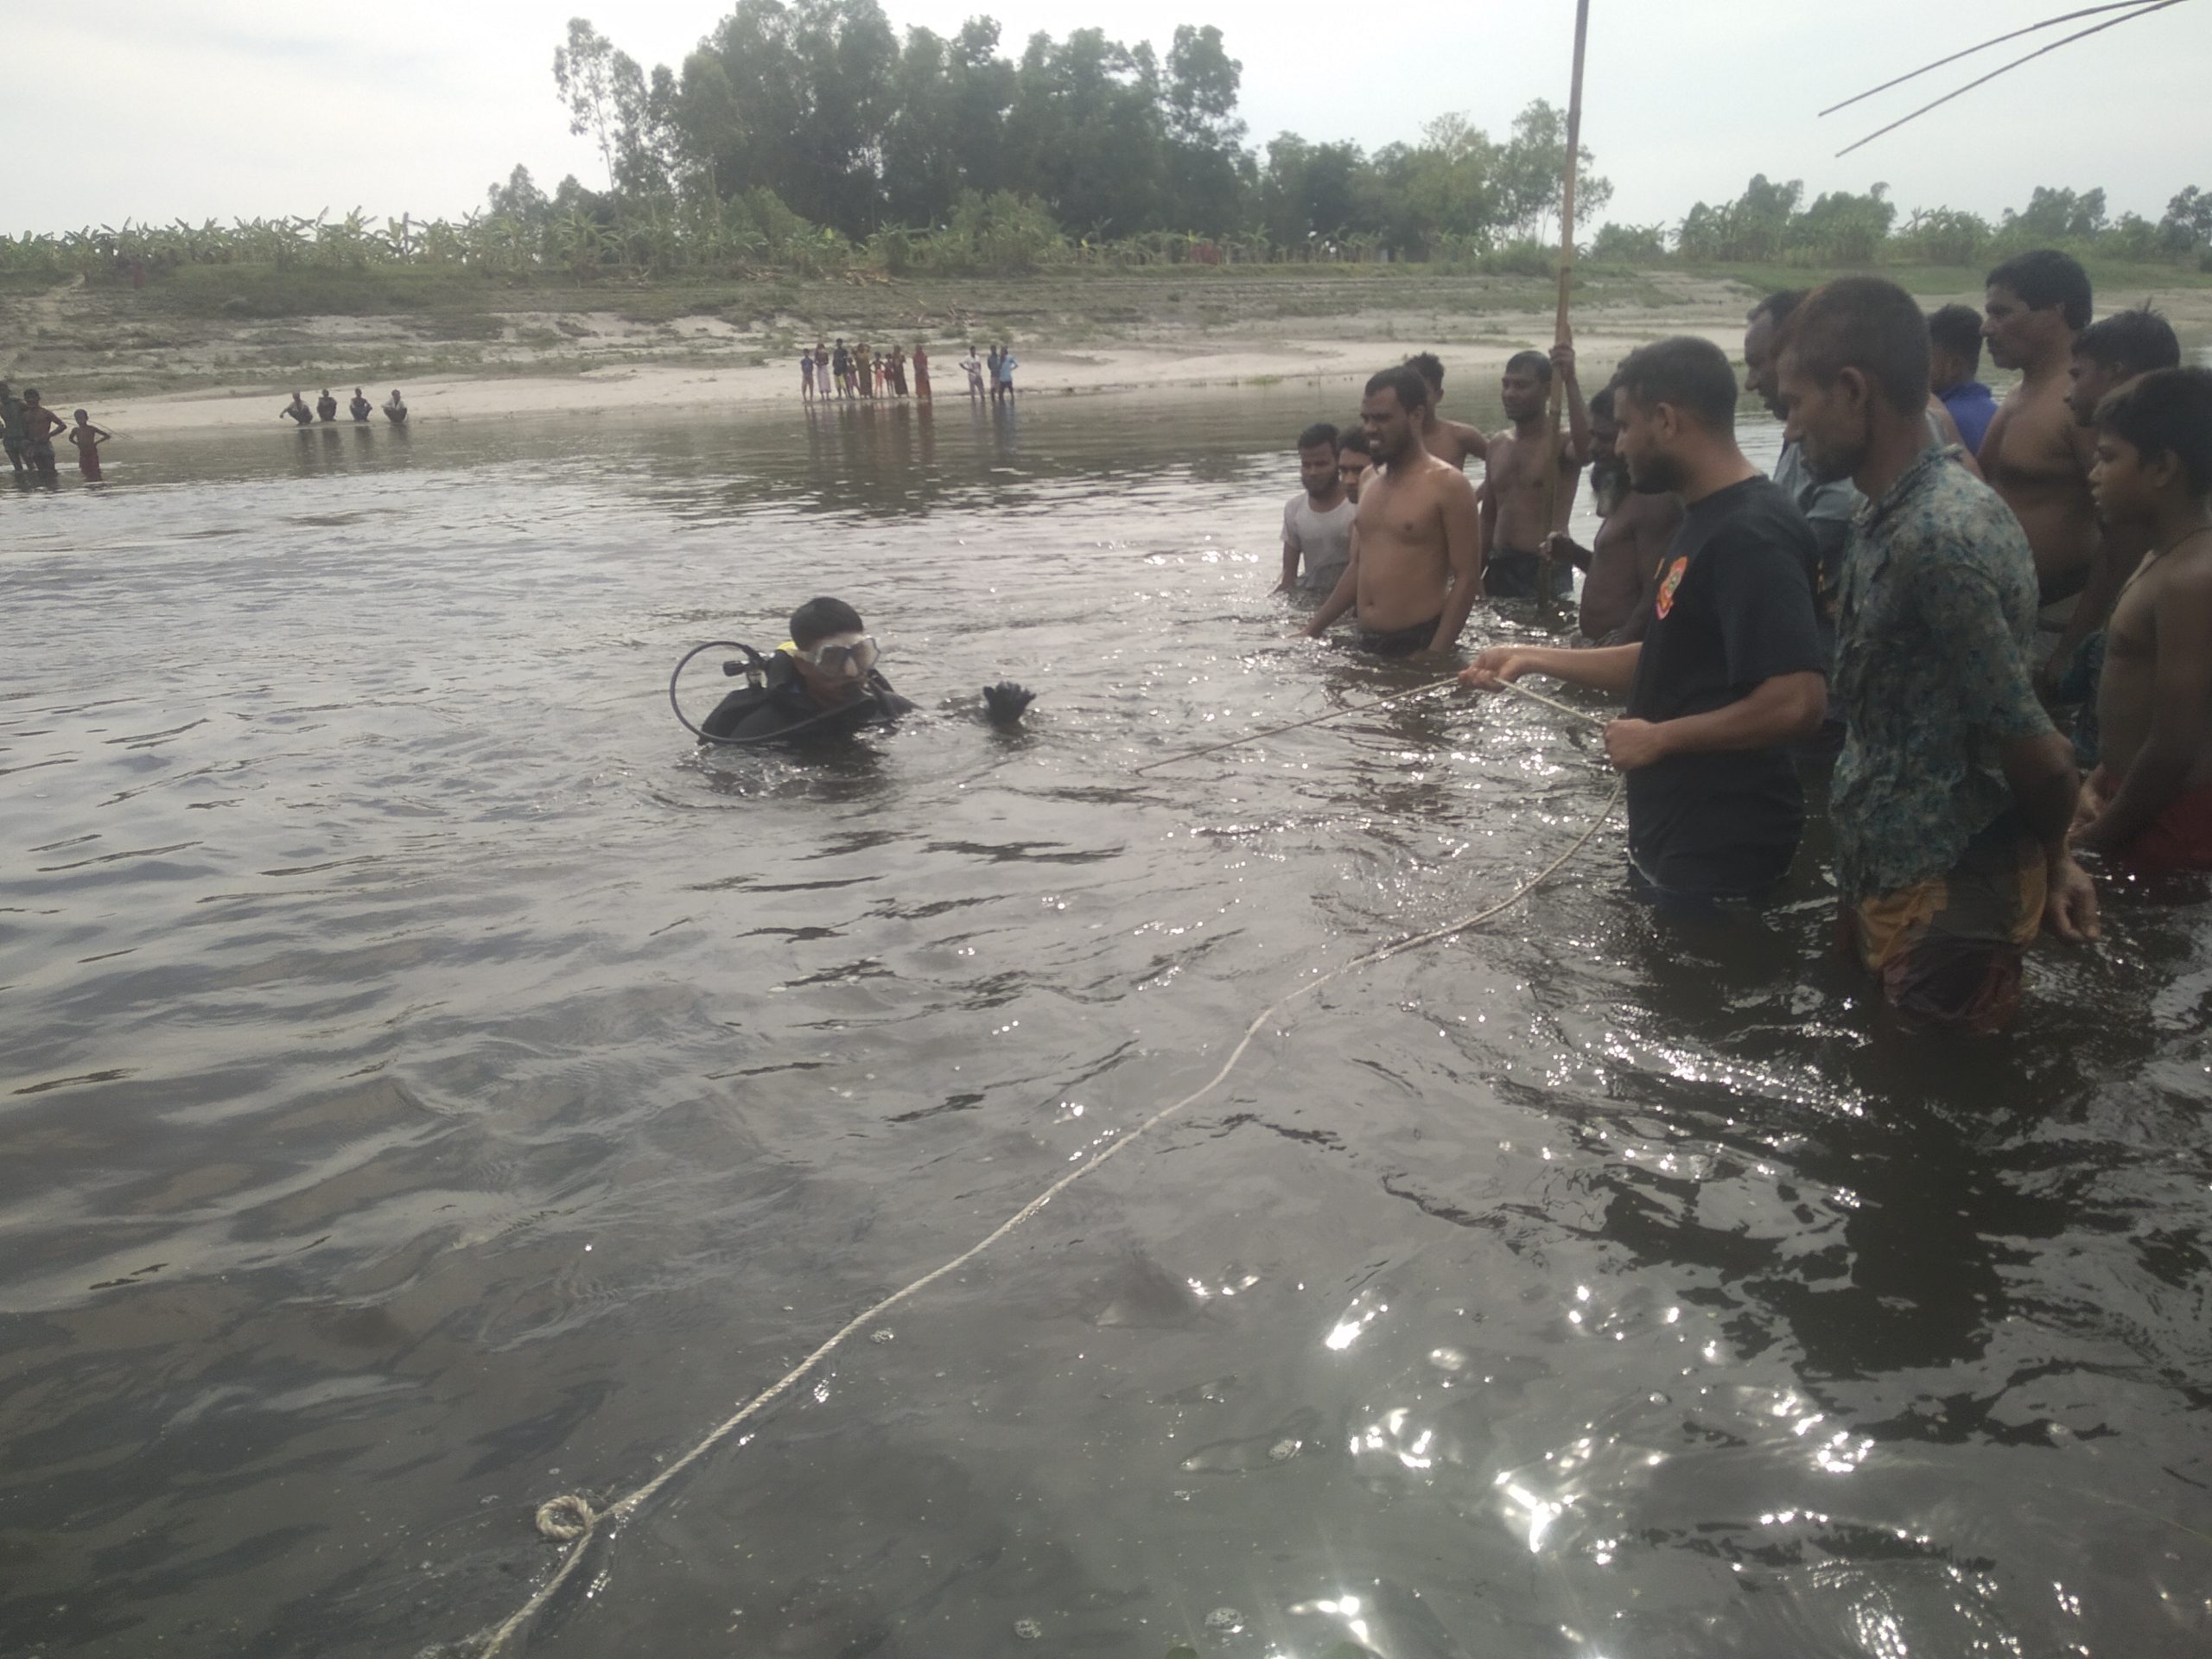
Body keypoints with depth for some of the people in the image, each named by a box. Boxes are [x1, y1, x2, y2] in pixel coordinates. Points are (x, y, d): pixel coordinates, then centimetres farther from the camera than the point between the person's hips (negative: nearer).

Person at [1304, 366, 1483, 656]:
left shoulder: (1447, 484, -9)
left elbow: (1467, 579, -12)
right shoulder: (1370, 481, 13)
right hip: (1367, 643, 6)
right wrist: (1312, 631, 17)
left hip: (1419, 643, -6)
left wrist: (1435, 656, -20)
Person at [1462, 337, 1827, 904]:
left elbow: (1797, 703, -30)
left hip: (1720, 849, -10)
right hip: (1674, 835, 10)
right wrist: (1535, 658, 12)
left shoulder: (1750, 534, -22)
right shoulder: (1707, 520, 10)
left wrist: (1659, 738, -21)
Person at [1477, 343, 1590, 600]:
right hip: (1499, 569, 6)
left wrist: (1570, 382, -40)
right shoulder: (1497, 445, 11)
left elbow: (1587, 446, -34)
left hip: (1545, 572, -6)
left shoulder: (1562, 442, -8)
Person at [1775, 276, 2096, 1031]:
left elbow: (2037, 754, -22)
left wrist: (2049, 856, -1)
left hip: (1942, 901, -9)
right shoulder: (1903, 515, 6)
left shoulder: (1933, 539, -26)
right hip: (1896, 879, 9)